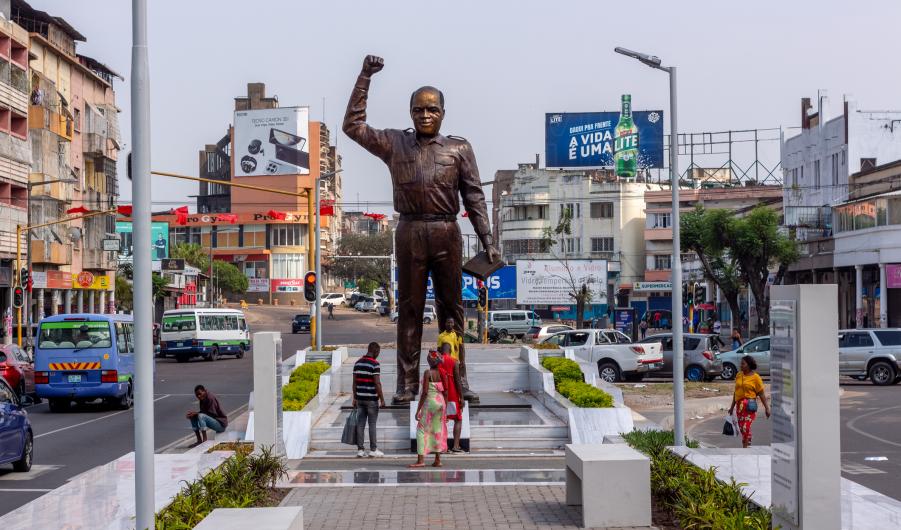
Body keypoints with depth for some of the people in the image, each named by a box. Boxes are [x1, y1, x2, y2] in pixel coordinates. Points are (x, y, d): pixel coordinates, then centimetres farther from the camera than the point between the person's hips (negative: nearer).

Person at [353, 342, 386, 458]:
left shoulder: (357, 363, 8)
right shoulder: (374, 364, -13)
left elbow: (355, 382, 10)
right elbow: (377, 383, -16)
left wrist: (355, 398, 15)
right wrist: (382, 399, -10)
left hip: (360, 398, 6)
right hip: (371, 399, -6)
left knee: (360, 424, 7)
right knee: (372, 424, 1)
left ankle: (360, 450, 8)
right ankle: (373, 450, 5)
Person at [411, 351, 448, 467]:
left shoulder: (428, 373, -12)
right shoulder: (442, 374, 6)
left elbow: (425, 392, -16)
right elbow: (445, 393, 7)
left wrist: (418, 409, -12)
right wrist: (445, 410, 15)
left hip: (429, 402, -6)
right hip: (440, 402, 6)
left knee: (421, 430, -1)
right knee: (437, 430, 12)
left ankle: (421, 459, -9)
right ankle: (438, 460, 14)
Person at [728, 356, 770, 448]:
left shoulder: (755, 377, -4)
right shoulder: (739, 375, 10)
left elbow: (761, 394, -3)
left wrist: (767, 408, -6)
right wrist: (732, 406, 21)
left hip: (749, 406, -6)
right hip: (739, 405, 6)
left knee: (746, 427, -15)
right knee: (741, 428, 8)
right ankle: (747, 447, 21)